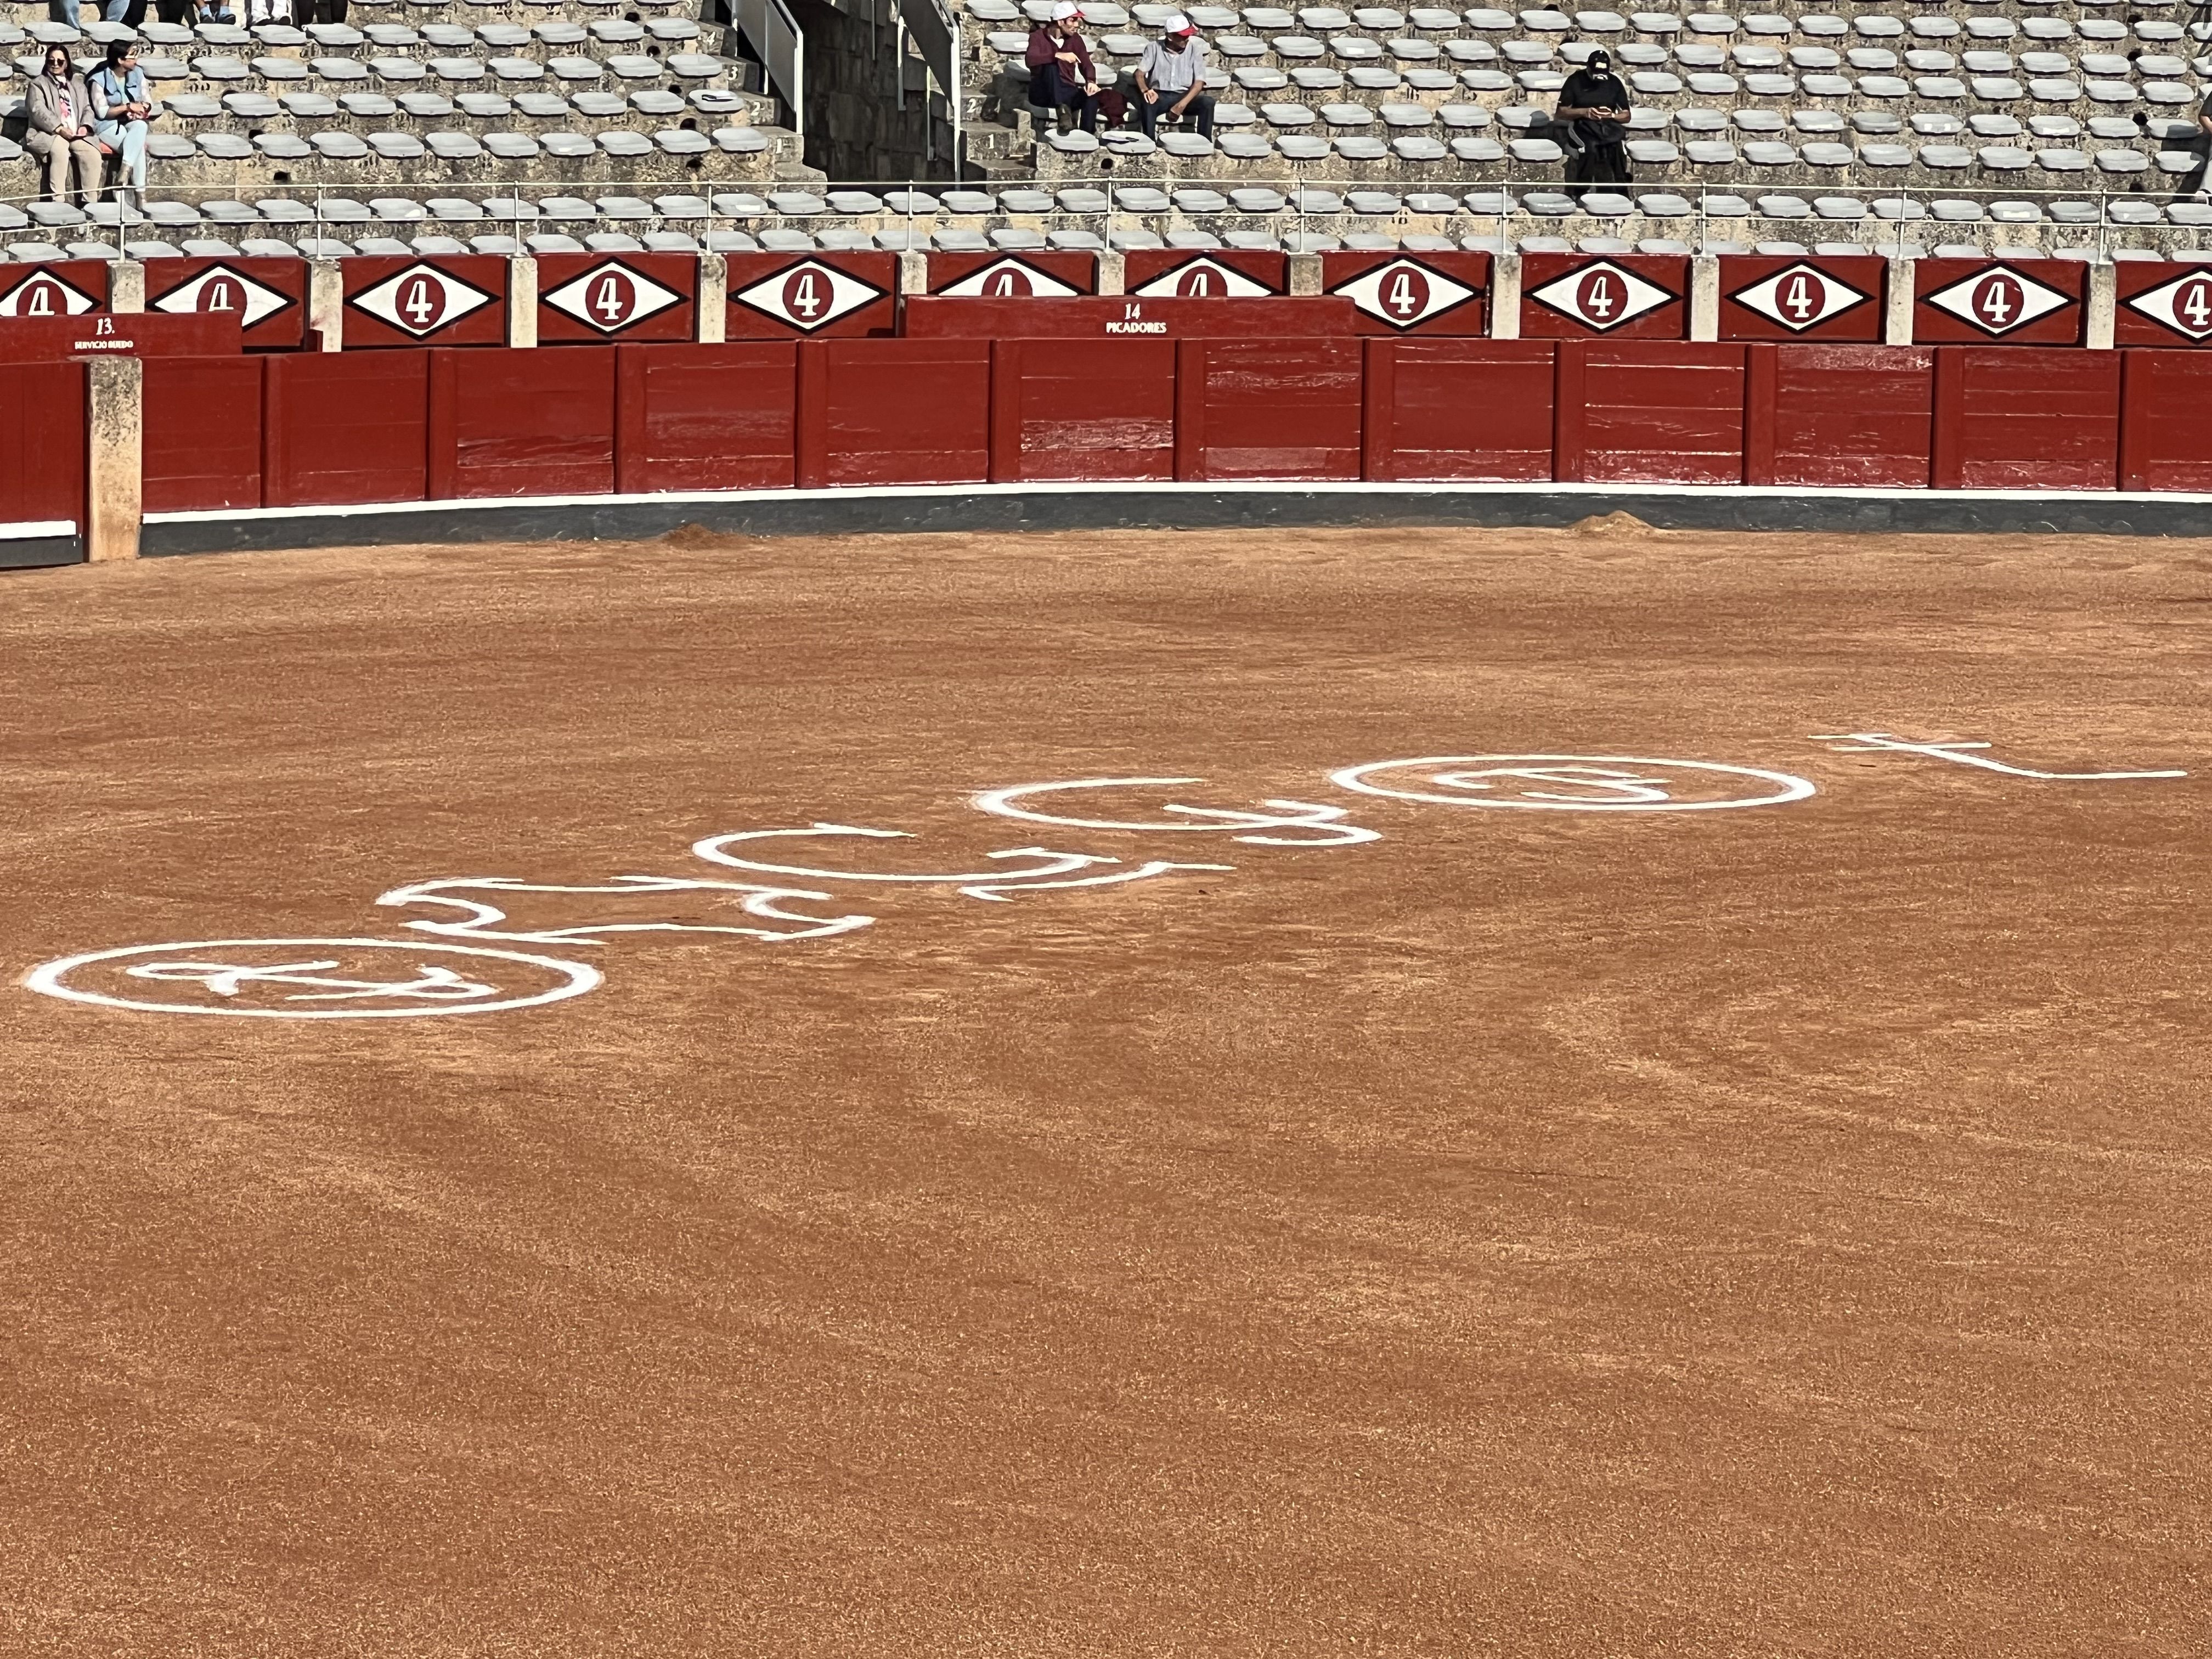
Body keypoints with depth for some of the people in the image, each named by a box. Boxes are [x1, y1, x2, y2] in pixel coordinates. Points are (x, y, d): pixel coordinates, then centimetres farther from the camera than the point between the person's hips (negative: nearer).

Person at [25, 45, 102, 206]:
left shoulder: (78, 84, 25)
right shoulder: (38, 84, 9)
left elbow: (87, 109, 18)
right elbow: (38, 111, -6)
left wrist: (85, 126, -5)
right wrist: (59, 129, -19)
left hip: (76, 135, 4)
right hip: (47, 134, -4)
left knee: (92, 153, -25)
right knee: (60, 147, -38)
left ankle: (89, 203, -21)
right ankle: (57, 201, -41)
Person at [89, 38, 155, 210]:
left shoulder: (137, 74, 6)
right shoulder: (100, 80, -10)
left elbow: (148, 102, 9)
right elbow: (102, 112, -13)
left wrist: (143, 108, -14)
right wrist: (128, 107, -19)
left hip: (132, 123, 5)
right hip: (108, 126, -5)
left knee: (141, 126, -33)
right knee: (138, 146, -32)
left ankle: (124, 174, -37)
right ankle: (139, 194, -33)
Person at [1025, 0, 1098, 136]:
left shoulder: (1075, 39, 8)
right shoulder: (1038, 37, -5)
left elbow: (1086, 64, -3)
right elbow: (1030, 60, -25)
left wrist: (1091, 81, -25)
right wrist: (1058, 56, -38)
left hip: (1067, 93, 4)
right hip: (1043, 93, -4)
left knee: (1092, 94, -25)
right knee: (1051, 64, -32)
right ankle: (1061, 110, -47)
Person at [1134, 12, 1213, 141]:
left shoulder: (1194, 49, 0)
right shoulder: (1155, 48, 0)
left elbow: (1199, 82, -6)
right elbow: (1140, 73, -4)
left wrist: (1182, 105, -20)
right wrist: (1145, 90, -29)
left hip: (1184, 96, 1)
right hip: (1160, 96, -1)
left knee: (1208, 103, -28)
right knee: (1147, 103, -36)